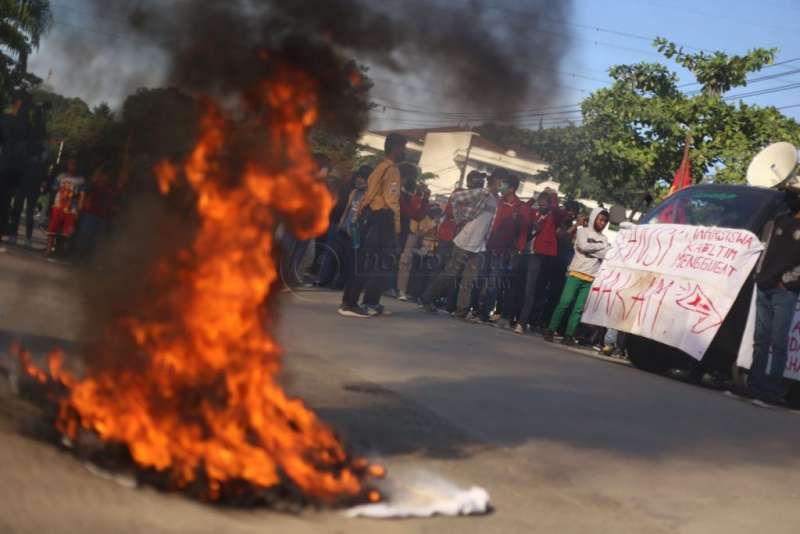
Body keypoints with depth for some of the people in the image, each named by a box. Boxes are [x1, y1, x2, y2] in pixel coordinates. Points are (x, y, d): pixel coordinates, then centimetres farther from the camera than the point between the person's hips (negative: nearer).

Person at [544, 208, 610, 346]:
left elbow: (608, 255, 2)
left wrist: (590, 250, -8)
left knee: (579, 308, -3)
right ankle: (550, 330, -3)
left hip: (591, 279, 3)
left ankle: (568, 335, -2)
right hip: (576, 273, -3)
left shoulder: (604, 239, 15)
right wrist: (600, 247, -2)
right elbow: (583, 246, -11)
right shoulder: (582, 231, 6)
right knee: (564, 303, -8)